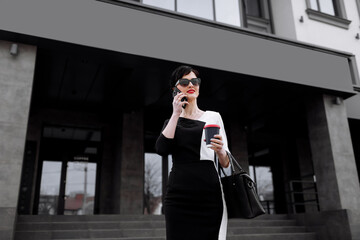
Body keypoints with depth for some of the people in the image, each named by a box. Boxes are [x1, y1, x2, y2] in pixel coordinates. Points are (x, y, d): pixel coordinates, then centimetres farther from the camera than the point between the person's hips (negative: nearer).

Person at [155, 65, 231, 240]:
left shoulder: (213, 117, 10)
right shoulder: (171, 121, 16)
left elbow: (225, 164, 8)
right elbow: (162, 150, -4)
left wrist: (220, 150, -14)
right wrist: (176, 114, -2)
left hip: (209, 195, -1)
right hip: (179, 196, 1)